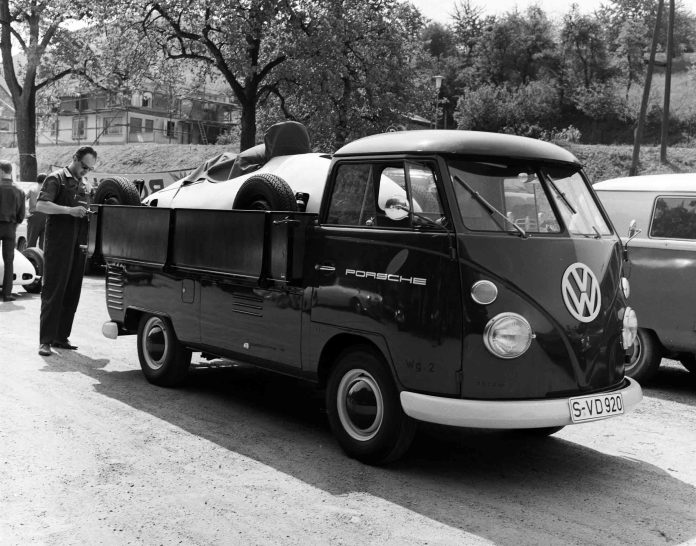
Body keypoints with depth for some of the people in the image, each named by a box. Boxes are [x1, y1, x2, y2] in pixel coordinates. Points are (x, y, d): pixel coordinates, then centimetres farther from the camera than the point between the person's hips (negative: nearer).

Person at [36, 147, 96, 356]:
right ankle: (45, 340, -5)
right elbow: (41, 205, -14)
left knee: (72, 293, 7)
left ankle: (61, 337, 14)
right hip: (58, 245, -7)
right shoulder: (56, 179, -2)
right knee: (53, 292, -7)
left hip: (78, 246, 7)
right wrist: (69, 210, -23)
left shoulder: (83, 185, 20)